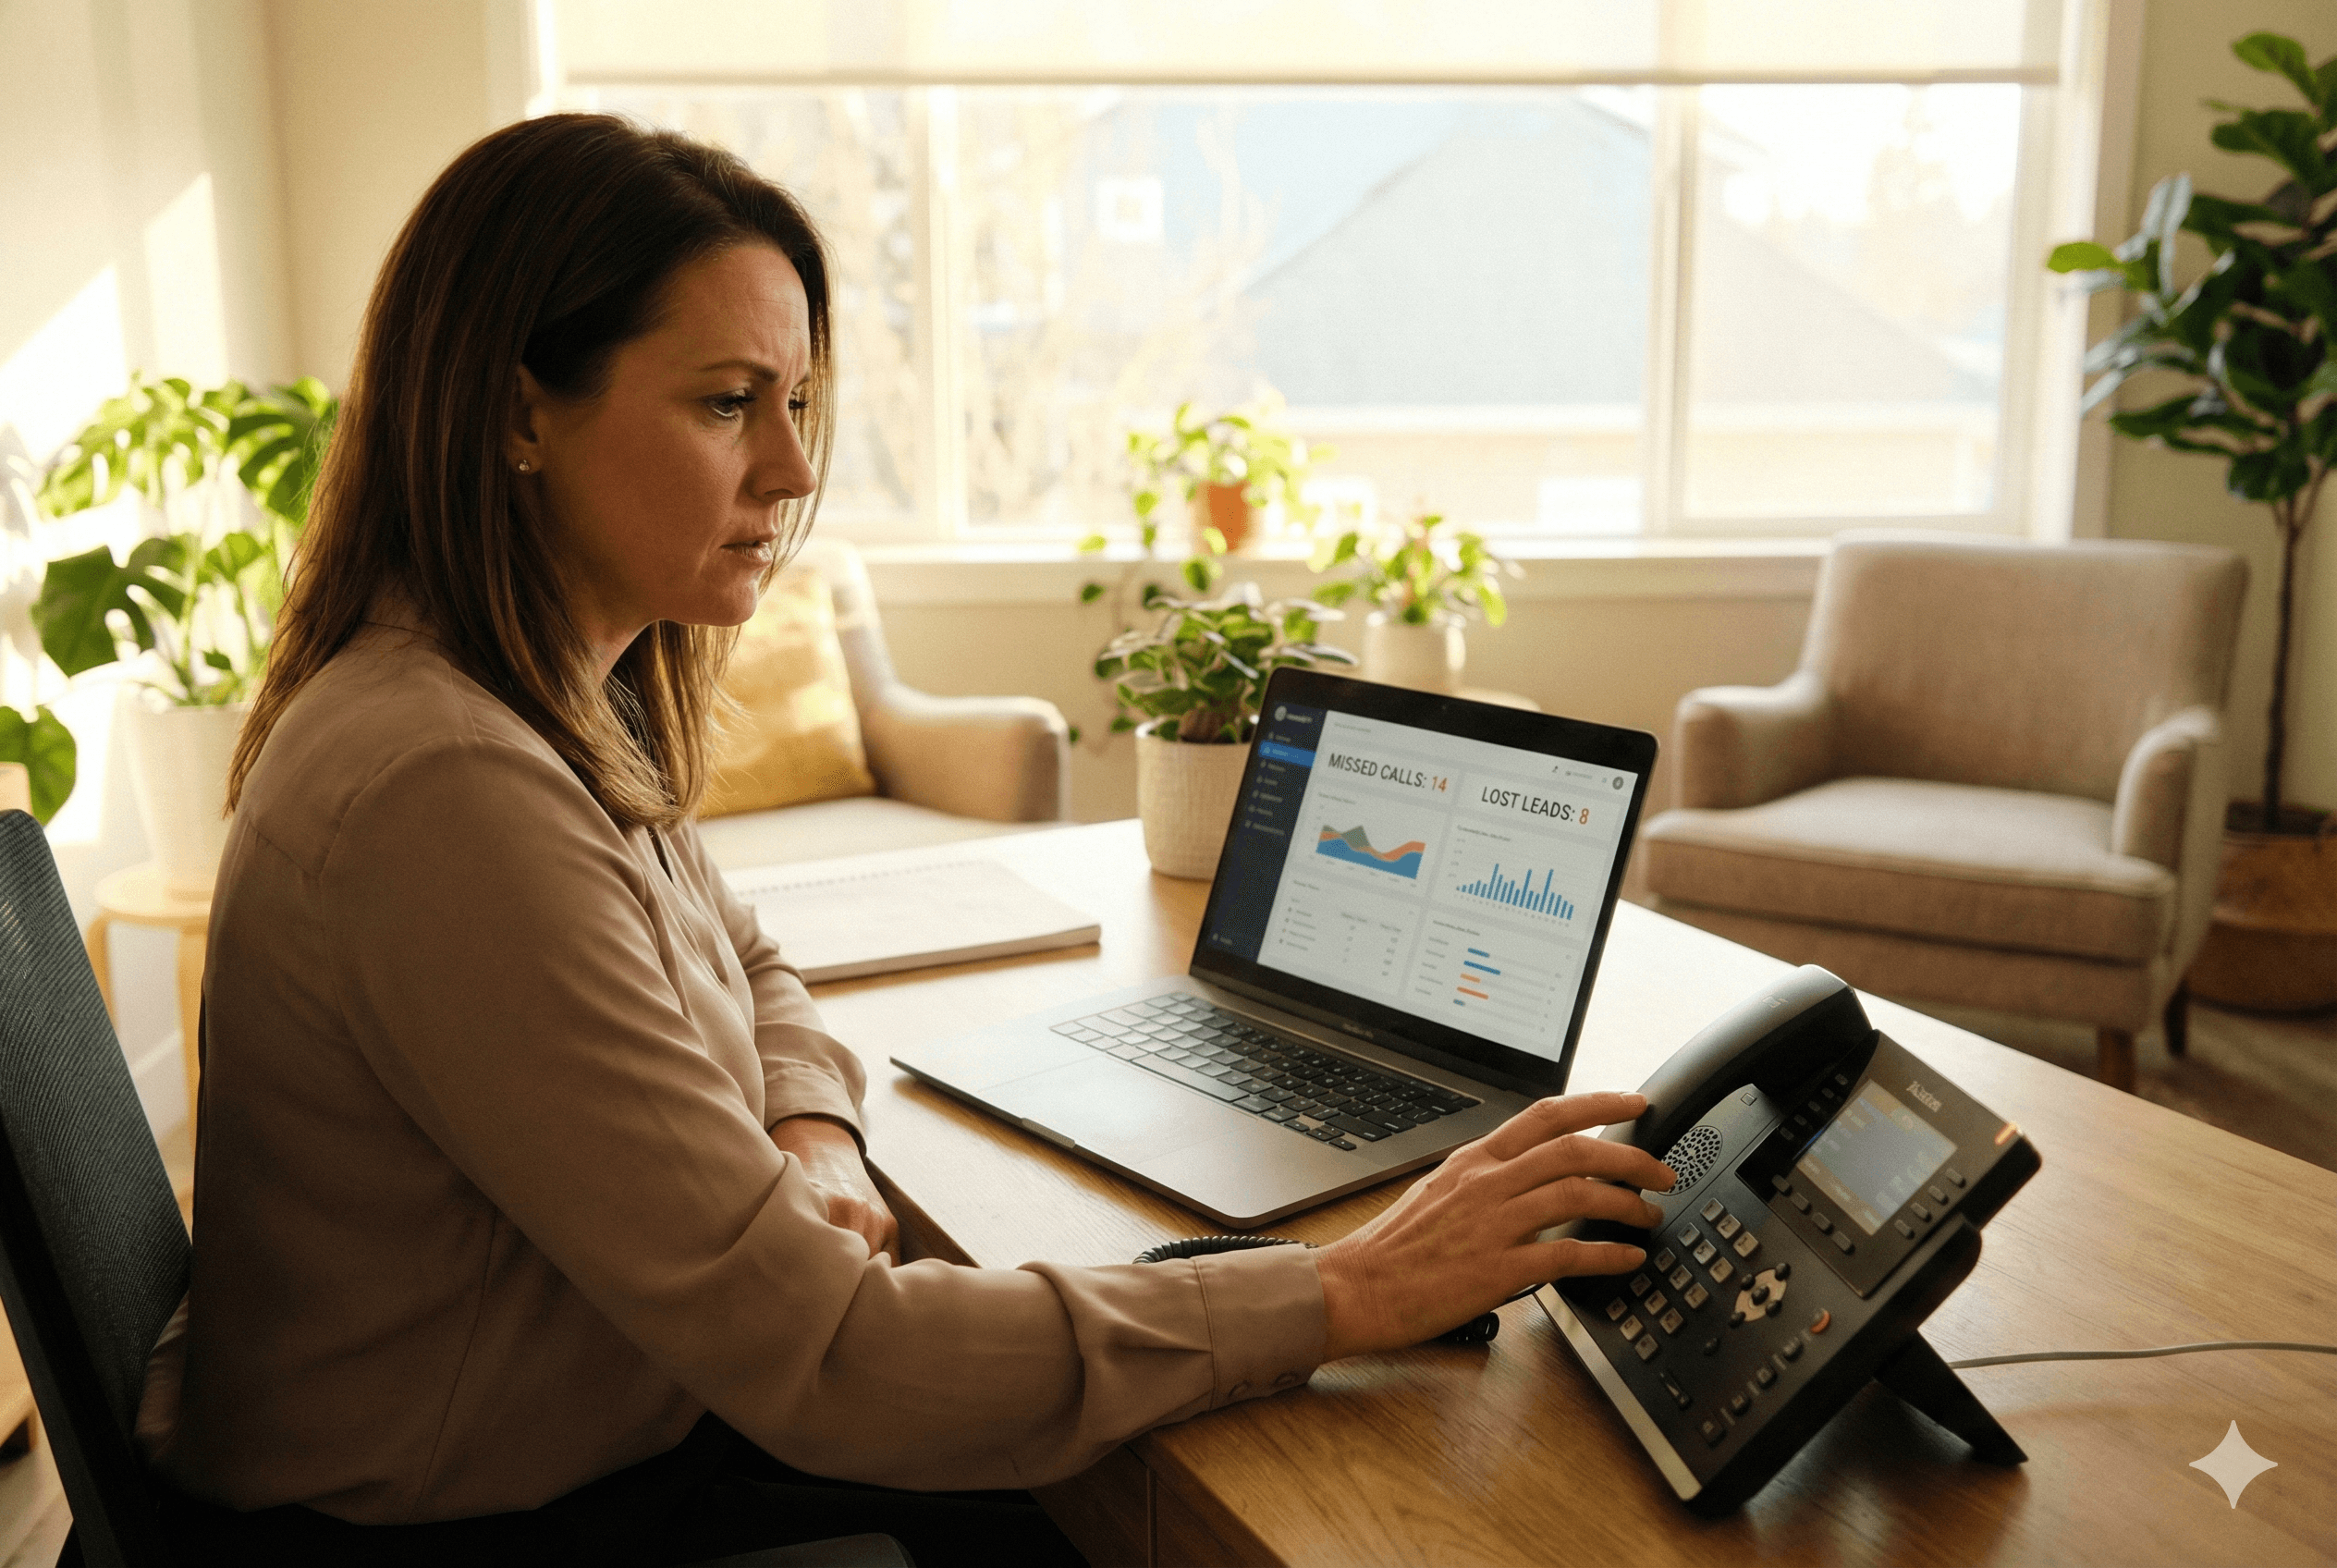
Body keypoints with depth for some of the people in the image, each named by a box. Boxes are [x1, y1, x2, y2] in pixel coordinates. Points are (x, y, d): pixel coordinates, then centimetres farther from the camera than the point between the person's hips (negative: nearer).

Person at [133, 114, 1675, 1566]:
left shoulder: (563, 699, -1)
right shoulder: (447, 795, -33)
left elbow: (748, 971, 13)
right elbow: (821, 1365, -32)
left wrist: (812, 1142, -11)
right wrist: (1349, 1293, -28)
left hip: (582, 1420, 8)